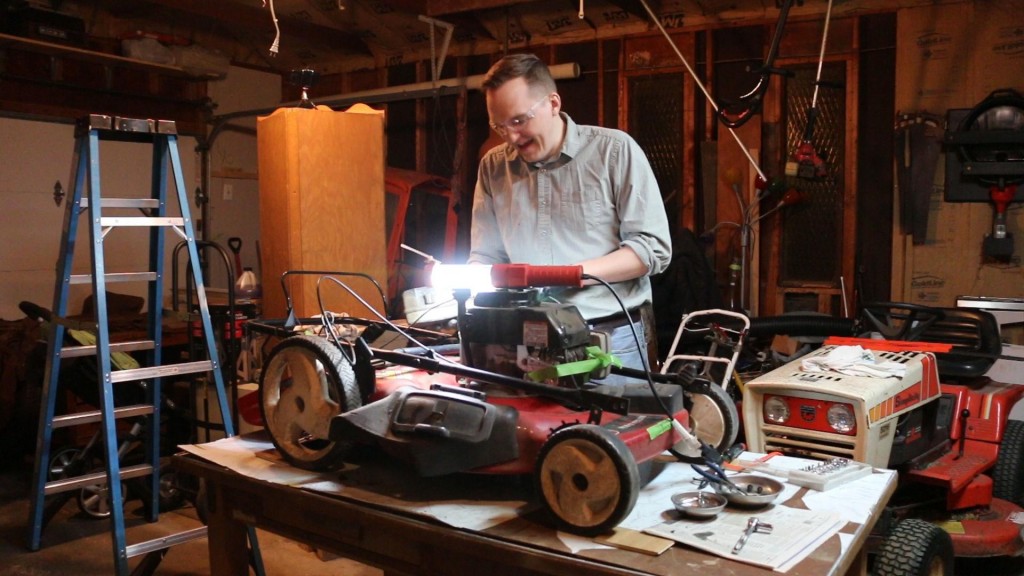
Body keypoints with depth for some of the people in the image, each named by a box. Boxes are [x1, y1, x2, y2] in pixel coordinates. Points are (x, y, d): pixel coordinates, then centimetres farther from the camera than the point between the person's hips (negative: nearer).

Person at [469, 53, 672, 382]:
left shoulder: (614, 150, -4)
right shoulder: (493, 166, 7)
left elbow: (654, 248, -7)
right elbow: (485, 257, 12)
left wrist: (578, 272, -17)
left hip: (611, 339, -2)